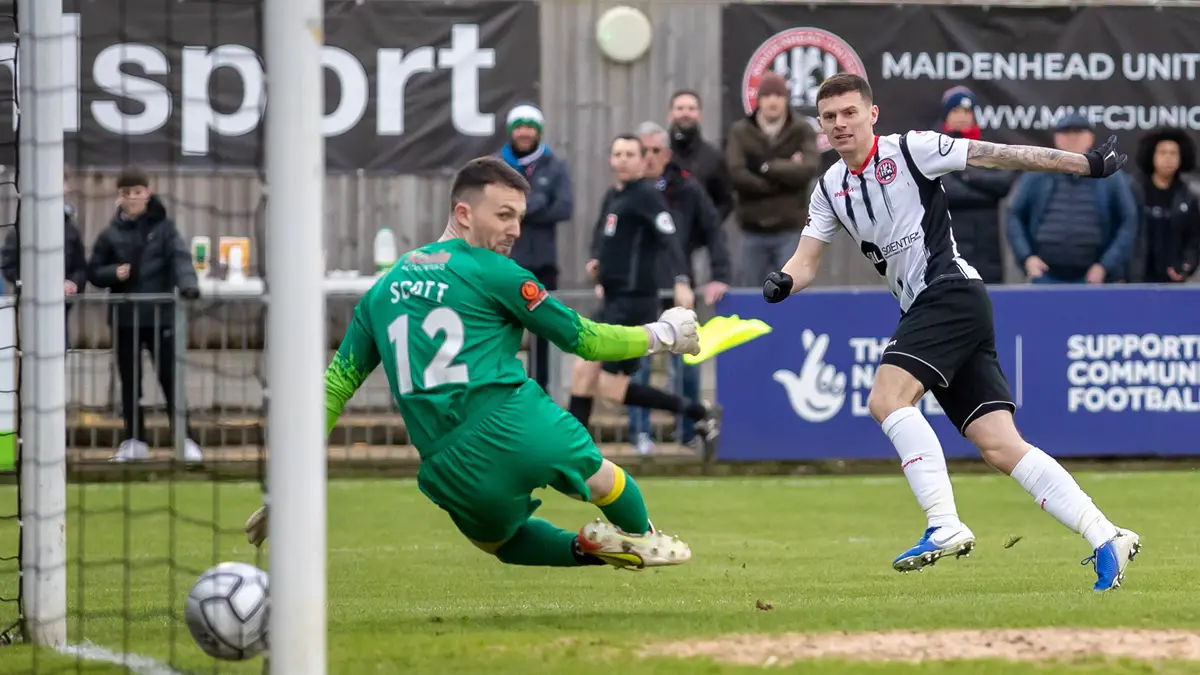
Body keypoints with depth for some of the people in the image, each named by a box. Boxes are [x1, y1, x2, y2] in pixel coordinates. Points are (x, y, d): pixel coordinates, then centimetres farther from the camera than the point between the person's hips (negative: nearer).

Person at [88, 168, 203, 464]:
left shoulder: (164, 227, 0)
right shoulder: (111, 234, 4)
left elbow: (180, 257, -11)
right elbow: (94, 272, 9)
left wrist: (188, 284, -30)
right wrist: (113, 273, -12)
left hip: (159, 315, -2)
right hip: (124, 317, 2)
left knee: (170, 379, -2)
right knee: (129, 383, 9)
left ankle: (185, 440, 2)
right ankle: (134, 441, 17)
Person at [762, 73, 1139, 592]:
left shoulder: (909, 150, -4)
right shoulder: (831, 190, 16)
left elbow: (997, 156, -4)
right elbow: (806, 262, 14)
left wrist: (1088, 165, -5)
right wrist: (782, 283, -10)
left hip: (952, 292, -7)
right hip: (924, 311, 7)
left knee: (887, 398, -23)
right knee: (1000, 447, -3)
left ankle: (945, 525, -24)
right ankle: (1105, 537, -5)